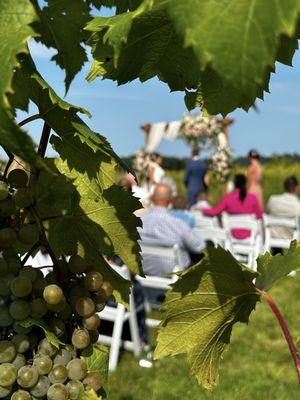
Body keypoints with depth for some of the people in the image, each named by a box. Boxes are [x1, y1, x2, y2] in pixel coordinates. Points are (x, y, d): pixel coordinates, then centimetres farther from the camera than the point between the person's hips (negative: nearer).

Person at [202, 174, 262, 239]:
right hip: (248, 234, 0)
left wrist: (201, 209, 11)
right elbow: (259, 216, -3)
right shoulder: (252, 198, -12)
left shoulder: (227, 198, -13)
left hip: (234, 234, 0)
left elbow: (214, 212, -7)